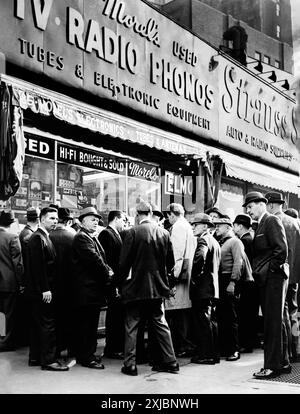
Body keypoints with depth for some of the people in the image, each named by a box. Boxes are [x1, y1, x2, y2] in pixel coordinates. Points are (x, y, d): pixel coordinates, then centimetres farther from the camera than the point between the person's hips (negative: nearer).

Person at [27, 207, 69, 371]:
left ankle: (35, 358, 23)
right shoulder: (37, 238, -14)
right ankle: (48, 360, 1)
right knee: (48, 325, -5)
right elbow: (38, 266, -20)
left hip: (41, 291, 10)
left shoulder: (44, 237, 15)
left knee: (38, 325, 14)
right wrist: (45, 289, -22)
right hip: (42, 291, -10)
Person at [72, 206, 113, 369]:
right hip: (87, 289, -10)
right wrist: (108, 273, -10)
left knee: (91, 324, 15)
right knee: (86, 324, -3)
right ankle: (86, 358, 4)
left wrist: (108, 271, -3)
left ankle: (89, 353, 24)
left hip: (94, 288, 10)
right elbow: (94, 259, -21)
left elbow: (100, 259, 16)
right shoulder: (81, 238, -12)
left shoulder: (92, 238, 19)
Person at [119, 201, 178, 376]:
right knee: (160, 324, 14)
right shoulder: (164, 233, -1)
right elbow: (171, 262, 5)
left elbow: (124, 261, -10)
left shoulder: (133, 232, -12)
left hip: (137, 286, -4)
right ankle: (170, 361, 17)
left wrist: (124, 280, 5)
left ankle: (130, 364, 9)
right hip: (158, 287, 4)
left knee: (132, 326, 6)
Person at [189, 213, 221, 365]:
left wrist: (196, 276, -20)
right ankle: (214, 353, 19)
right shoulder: (214, 241, 18)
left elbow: (200, 257, -31)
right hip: (213, 287, 10)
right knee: (211, 321, 13)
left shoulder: (203, 240, -12)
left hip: (202, 288, -10)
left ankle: (205, 355, -1)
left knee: (203, 321, -5)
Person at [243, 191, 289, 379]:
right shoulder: (261, 224, 17)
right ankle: (283, 362, 25)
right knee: (274, 322, 15)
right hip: (266, 279, 10)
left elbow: (282, 248, -20)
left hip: (274, 278, -10)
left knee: (273, 323, -5)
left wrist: (273, 269, -13)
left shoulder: (272, 221, -10)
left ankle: (273, 366, 1)